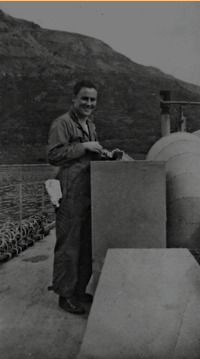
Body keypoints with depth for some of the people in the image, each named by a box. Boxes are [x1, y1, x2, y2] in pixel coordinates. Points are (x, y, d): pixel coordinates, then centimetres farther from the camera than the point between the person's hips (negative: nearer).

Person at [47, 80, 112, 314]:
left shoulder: (90, 125, 20)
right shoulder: (62, 123, -8)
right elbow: (53, 155, -18)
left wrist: (103, 154, 9)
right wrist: (84, 147, -17)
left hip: (89, 193, 9)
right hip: (71, 196, -9)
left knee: (87, 244, 15)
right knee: (68, 246, 0)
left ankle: (80, 290, 30)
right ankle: (65, 295, 16)